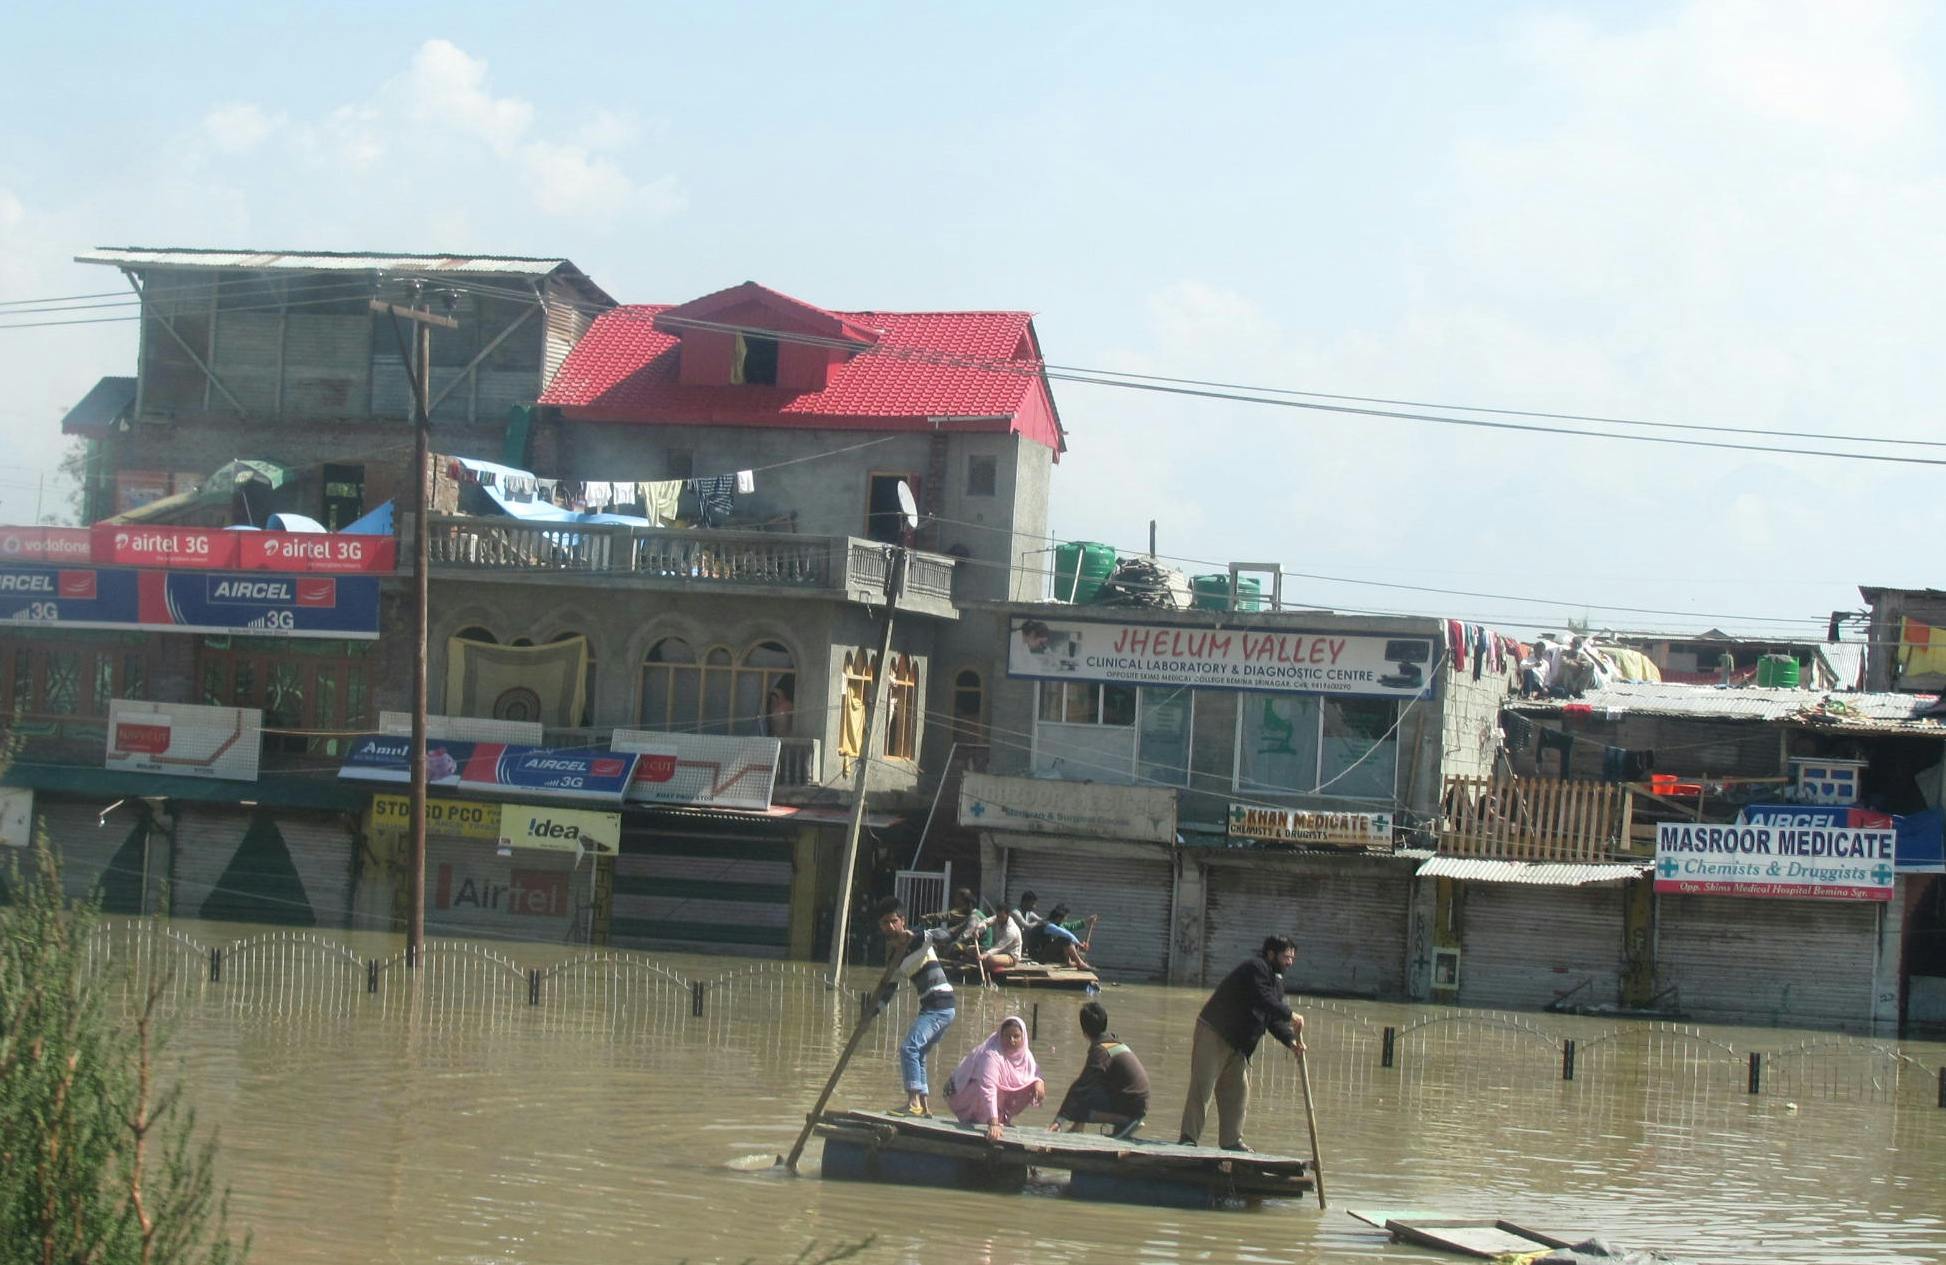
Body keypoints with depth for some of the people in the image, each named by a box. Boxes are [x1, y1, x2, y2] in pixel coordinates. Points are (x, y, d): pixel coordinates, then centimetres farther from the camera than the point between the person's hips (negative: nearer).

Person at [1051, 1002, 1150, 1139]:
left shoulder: (1100, 1051, -16)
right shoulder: (1116, 1043, 13)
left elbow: (1080, 1086, -21)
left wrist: (1059, 1119, -23)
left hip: (1129, 1108, -9)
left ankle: (1124, 1122, -13)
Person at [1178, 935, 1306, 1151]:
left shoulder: (1276, 979, 14)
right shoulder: (1255, 968, -15)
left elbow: (1274, 1018, 10)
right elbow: (1264, 1001, -29)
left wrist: (1290, 1041, -5)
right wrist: (1291, 1016, -26)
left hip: (1238, 1043, 10)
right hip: (1213, 1034, -10)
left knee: (1238, 1091, 8)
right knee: (1202, 1087, -9)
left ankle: (1231, 1140, 14)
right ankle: (1188, 1138, -9)